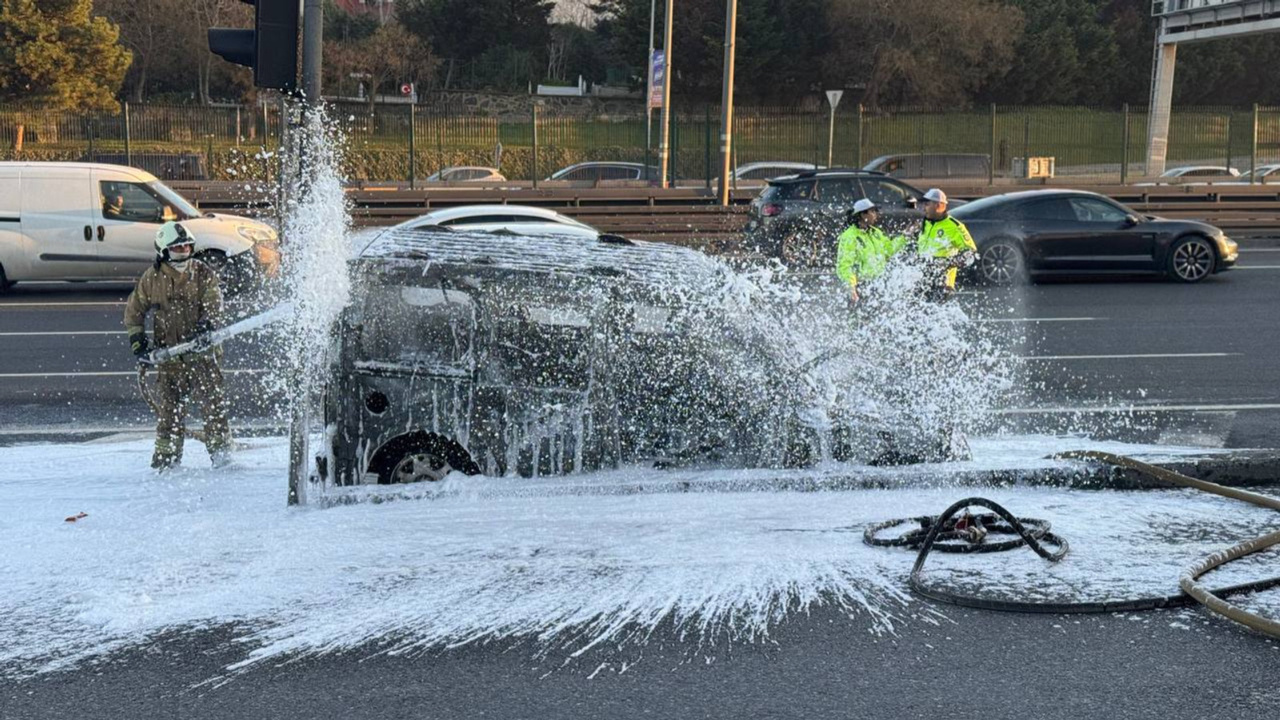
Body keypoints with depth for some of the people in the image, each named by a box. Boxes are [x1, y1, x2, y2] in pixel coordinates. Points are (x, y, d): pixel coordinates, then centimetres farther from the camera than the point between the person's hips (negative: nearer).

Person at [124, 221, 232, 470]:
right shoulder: (152, 278, 5)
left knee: (214, 402, -7)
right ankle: (167, 457, 12)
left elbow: (214, 304, -8)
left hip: (201, 350, -1)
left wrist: (207, 324, -28)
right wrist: (137, 341, 5)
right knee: (169, 406, 2)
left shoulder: (203, 274, 2)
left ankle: (220, 452, -1)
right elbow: (134, 311, 14)